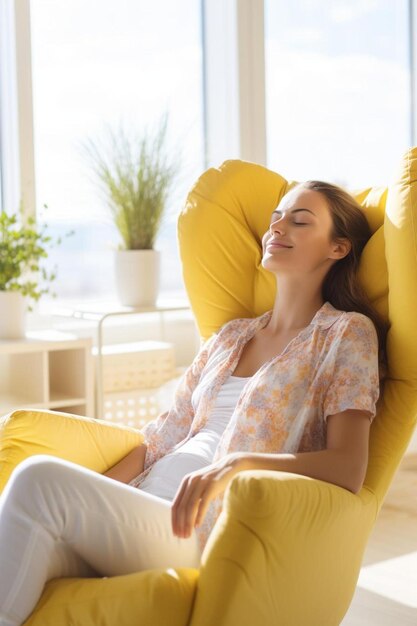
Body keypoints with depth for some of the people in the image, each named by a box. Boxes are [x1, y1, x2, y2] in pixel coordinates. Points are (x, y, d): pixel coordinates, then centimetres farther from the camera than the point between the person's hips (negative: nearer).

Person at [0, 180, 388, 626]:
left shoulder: (347, 333, 5)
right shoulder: (231, 336, 25)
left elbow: (348, 469, -9)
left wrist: (237, 464, -25)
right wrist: (89, 498, 3)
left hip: (218, 528, -5)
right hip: (142, 511, 5)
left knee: (41, 477, -29)